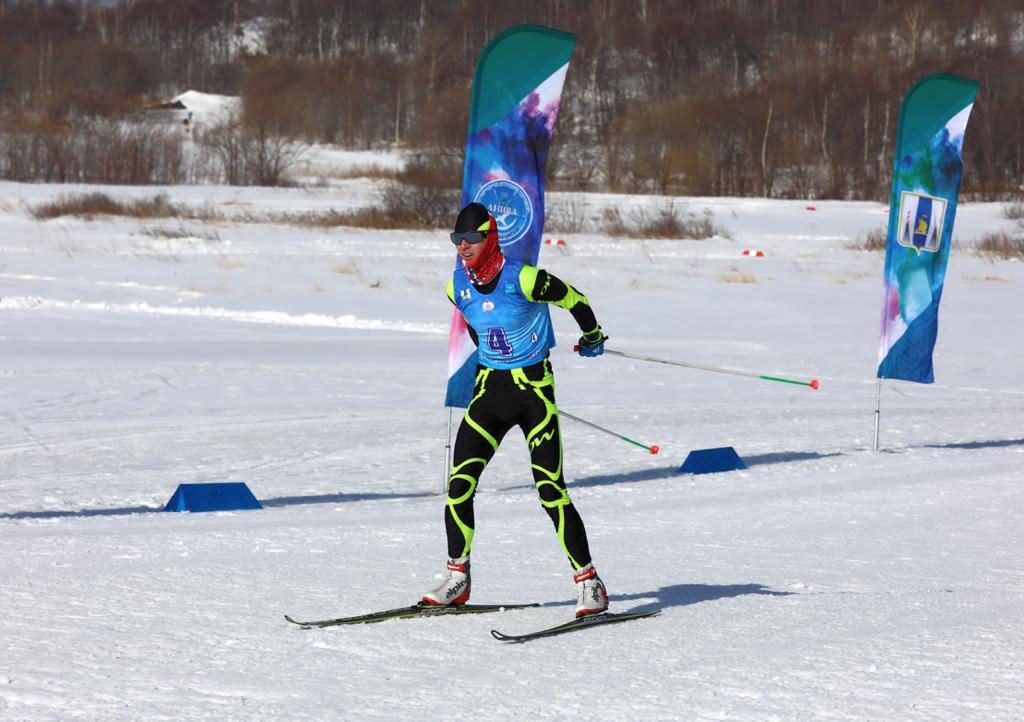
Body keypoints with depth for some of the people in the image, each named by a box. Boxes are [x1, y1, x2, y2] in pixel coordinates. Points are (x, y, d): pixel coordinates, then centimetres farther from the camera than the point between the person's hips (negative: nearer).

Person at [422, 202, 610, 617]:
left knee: (550, 489, -11)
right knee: (459, 484, -5)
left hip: (534, 388, -5)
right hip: (490, 388, 5)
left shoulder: (522, 279, -18)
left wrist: (592, 337, 14)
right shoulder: (458, 287, 1)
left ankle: (589, 582, -4)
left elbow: (575, 300, -3)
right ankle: (457, 580, 9)